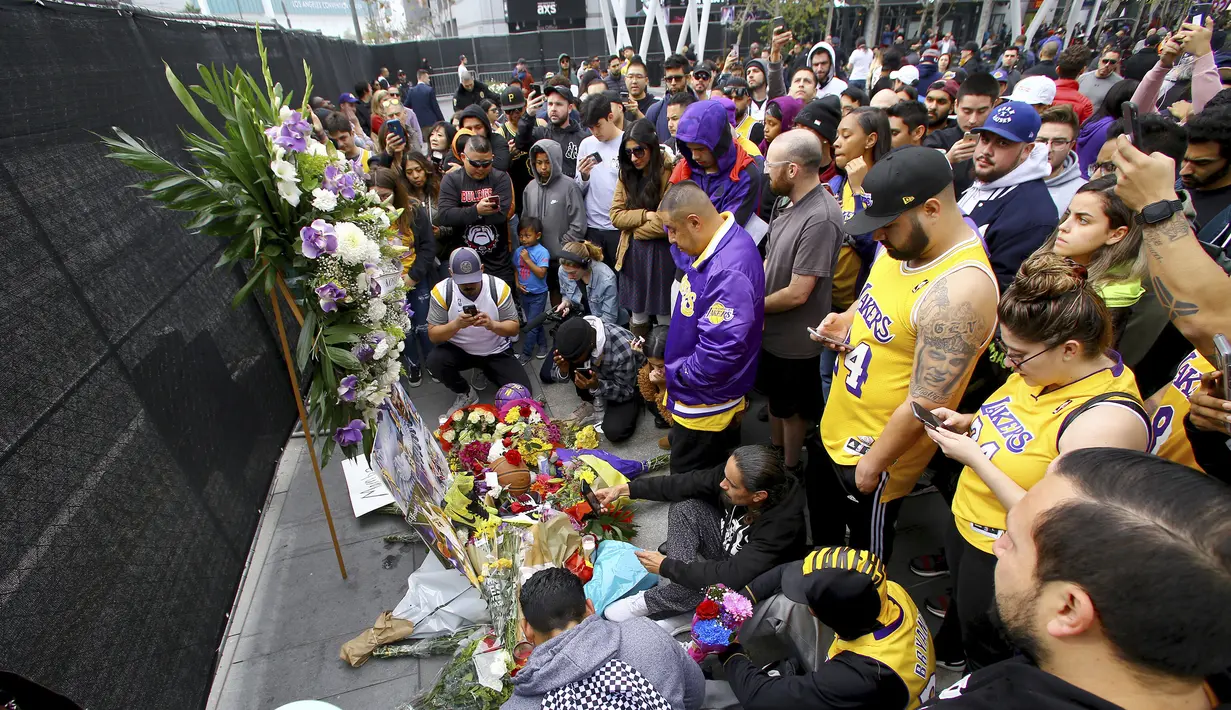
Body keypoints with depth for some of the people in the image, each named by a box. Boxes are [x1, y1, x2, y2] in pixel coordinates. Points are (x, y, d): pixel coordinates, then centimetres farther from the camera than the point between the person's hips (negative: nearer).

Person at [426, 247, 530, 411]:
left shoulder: (499, 287, -18)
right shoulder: (441, 291, -18)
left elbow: (514, 328, -14)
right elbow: (433, 335, -15)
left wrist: (492, 325, -36)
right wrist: (456, 324, -36)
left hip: (496, 352, 0)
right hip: (458, 350, 0)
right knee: (434, 361, -30)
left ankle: (487, 373, 18)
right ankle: (466, 394, 1)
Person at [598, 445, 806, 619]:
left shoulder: (781, 525, -39)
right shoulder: (736, 475, -24)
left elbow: (732, 577, -40)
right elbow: (688, 483, -14)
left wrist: (666, 566, -32)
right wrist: (626, 488, -15)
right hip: (727, 547, 6)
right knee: (685, 507, -14)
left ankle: (649, 602, -11)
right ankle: (683, 582, -19)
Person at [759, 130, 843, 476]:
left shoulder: (820, 219, -29)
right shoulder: (793, 204, 0)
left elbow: (798, 293, -28)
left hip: (794, 340, -8)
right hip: (772, 330, 8)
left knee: (792, 407, 14)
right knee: (775, 396, 25)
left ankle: (790, 468, 39)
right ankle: (774, 454, 48)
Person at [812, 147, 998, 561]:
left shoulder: (959, 291, -31)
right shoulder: (901, 247, -4)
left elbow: (926, 403, -28)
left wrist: (873, 464, -17)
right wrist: (846, 324, -5)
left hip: (873, 450, -9)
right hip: (835, 428, 9)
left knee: (864, 554, 18)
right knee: (822, 524, 31)